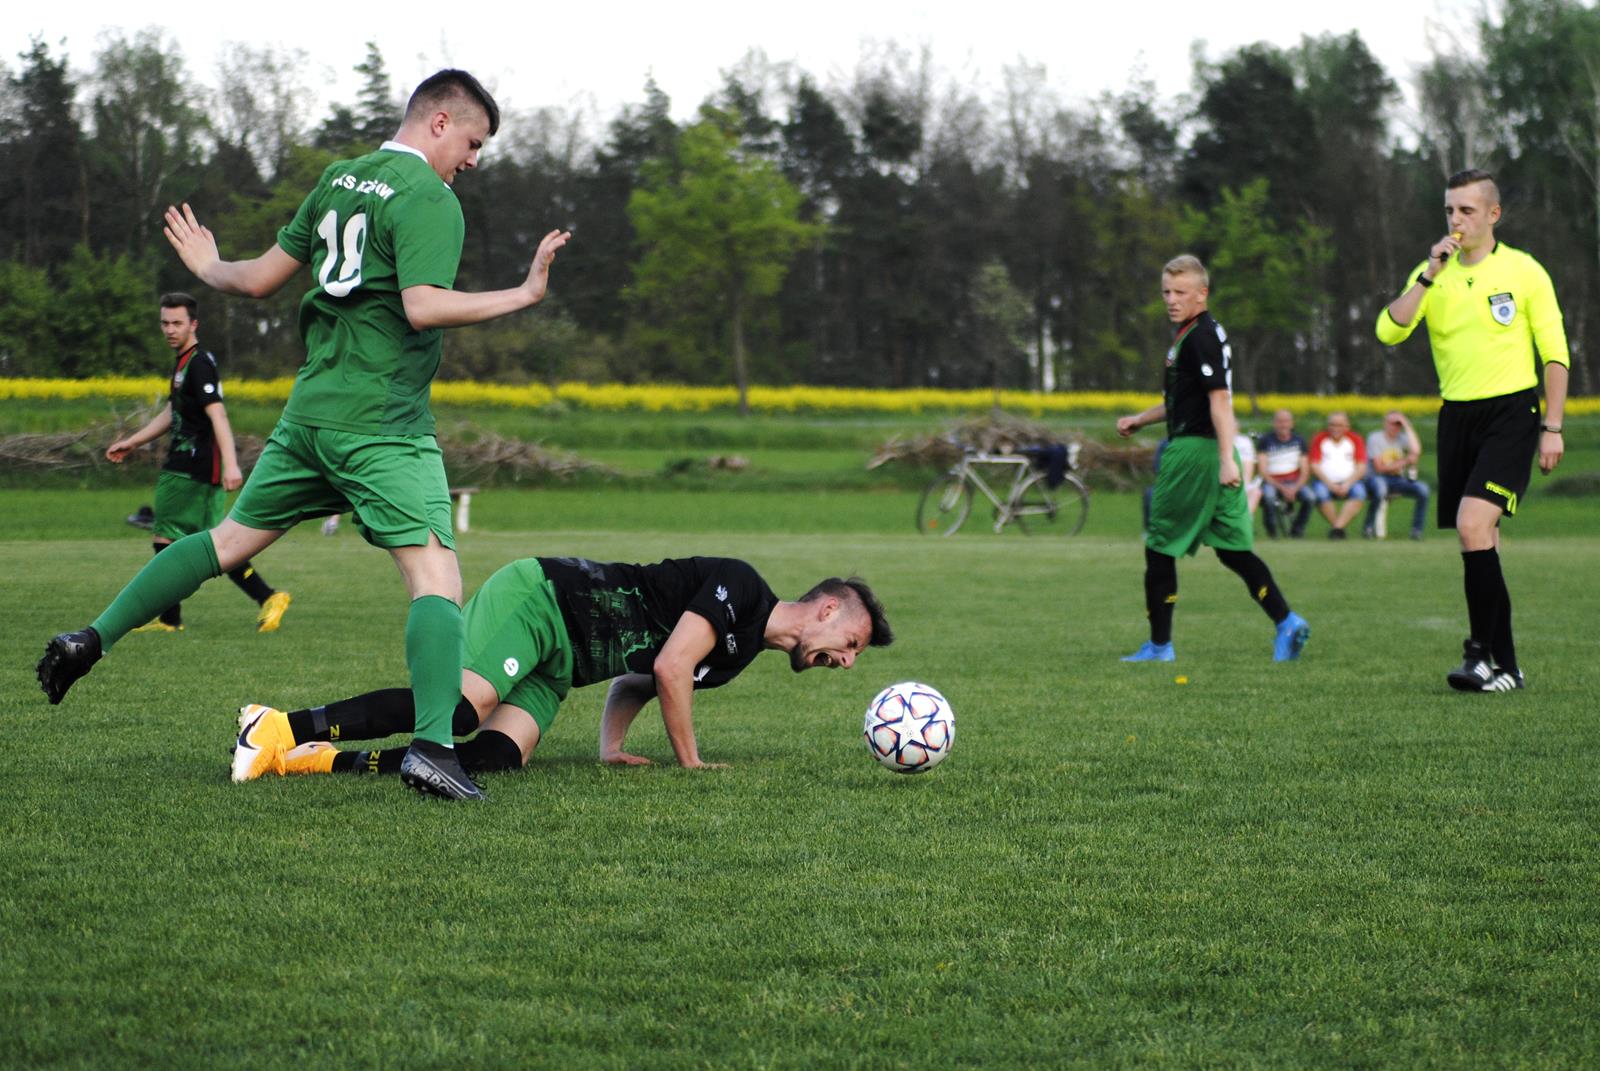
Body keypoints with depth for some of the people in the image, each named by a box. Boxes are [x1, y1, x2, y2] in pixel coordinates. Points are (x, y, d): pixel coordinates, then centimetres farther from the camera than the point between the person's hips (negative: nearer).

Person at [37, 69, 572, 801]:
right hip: (383, 425, -8)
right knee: (437, 578, -13)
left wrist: (207, 268, 39)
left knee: (231, 541, 22)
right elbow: (422, 305, -24)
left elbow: (261, 278, 19)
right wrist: (522, 295, -21)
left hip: (309, 411, 8)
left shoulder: (338, 179, 13)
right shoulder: (429, 200, -10)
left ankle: (93, 639, 24)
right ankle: (432, 746, -29)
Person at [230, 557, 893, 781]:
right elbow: (669, 668, -17)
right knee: (459, 705, -32)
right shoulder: (739, 586, -9)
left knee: (498, 756, -17)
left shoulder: (741, 652, 20)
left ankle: (315, 760, -21)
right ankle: (284, 727, -31)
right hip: (536, 599, -8)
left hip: (556, 665, 8)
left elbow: (634, 677, 25)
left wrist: (611, 748, 8)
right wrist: (689, 762, -7)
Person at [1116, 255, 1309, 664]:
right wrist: (1138, 420, 28)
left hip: (1193, 451, -10)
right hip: (1209, 453, 10)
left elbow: (1219, 399, -21)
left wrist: (1227, 459, -27)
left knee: (1160, 546, 0)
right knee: (1234, 547, 7)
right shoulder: (1189, 336, 19)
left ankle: (1159, 644, 5)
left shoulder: (1201, 337, -12)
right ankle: (1286, 621, -4)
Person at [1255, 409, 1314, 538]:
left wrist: (1294, 489, -15)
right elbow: (1263, 472, -8)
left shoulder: (1299, 441, 7)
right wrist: (1282, 488, -19)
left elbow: (1305, 471, 4)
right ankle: (1272, 531, -14)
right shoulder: (1265, 441, -2)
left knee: (1310, 498, -27)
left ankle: (1296, 529, -3)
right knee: (1268, 496, -37)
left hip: (1294, 482, 3)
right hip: (1272, 482, -3)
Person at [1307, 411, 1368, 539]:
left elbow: (1361, 467, 3)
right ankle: (1339, 528, -27)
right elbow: (1315, 466, 0)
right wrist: (1330, 484, -14)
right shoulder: (1319, 439, 8)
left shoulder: (1355, 440, 10)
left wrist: (1347, 484, -14)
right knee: (1320, 493, -35)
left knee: (1359, 492, -32)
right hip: (1325, 481, -1)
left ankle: (1337, 527, -39)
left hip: (1350, 482, 1)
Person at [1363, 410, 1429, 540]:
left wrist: (1407, 426, -10)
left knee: (1423, 489, -20)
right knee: (1380, 488, -40)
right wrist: (1404, 462, -17)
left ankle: (1417, 531, -11)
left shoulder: (1402, 438, 8)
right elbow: (1379, 468, -11)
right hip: (1377, 479, -4)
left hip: (1398, 480, 4)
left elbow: (1416, 451, -15)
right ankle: (1368, 528, -22)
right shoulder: (1375, 438, -4)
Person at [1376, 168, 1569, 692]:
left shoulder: (1524, 272, -2)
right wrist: (1429, 275, -14)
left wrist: (1552, 427, -4)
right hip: (1457, 415, 5)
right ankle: (1505, 665, 14)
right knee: (1477, 542, 6)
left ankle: (1485, 653, -16)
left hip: (1511, 413, -5)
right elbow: (1389, 331, -7)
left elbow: (1554, 353, 1)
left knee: (1473, 524, -21)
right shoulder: (1432, 273, 7)